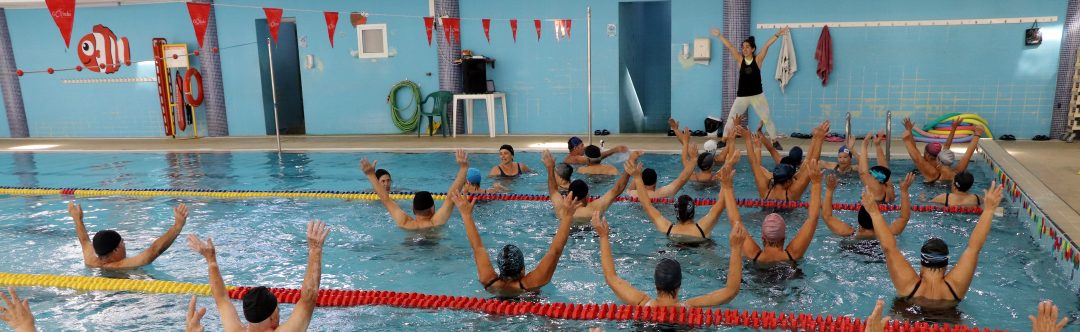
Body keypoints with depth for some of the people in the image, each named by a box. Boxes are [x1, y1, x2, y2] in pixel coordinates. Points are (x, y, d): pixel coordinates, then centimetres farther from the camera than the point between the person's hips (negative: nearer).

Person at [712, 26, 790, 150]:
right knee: (731, 119, -1)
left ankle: (775, 142, 12)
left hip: (757, 95, -1)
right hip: (742, 96, 1)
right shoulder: (740, 60, 1)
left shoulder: (758, 59, -2)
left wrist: (777, 34, -17)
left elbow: (767, 45, -9)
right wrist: (719, 35, -3)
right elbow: (729, 46, -1)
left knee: (767, 119, 2)